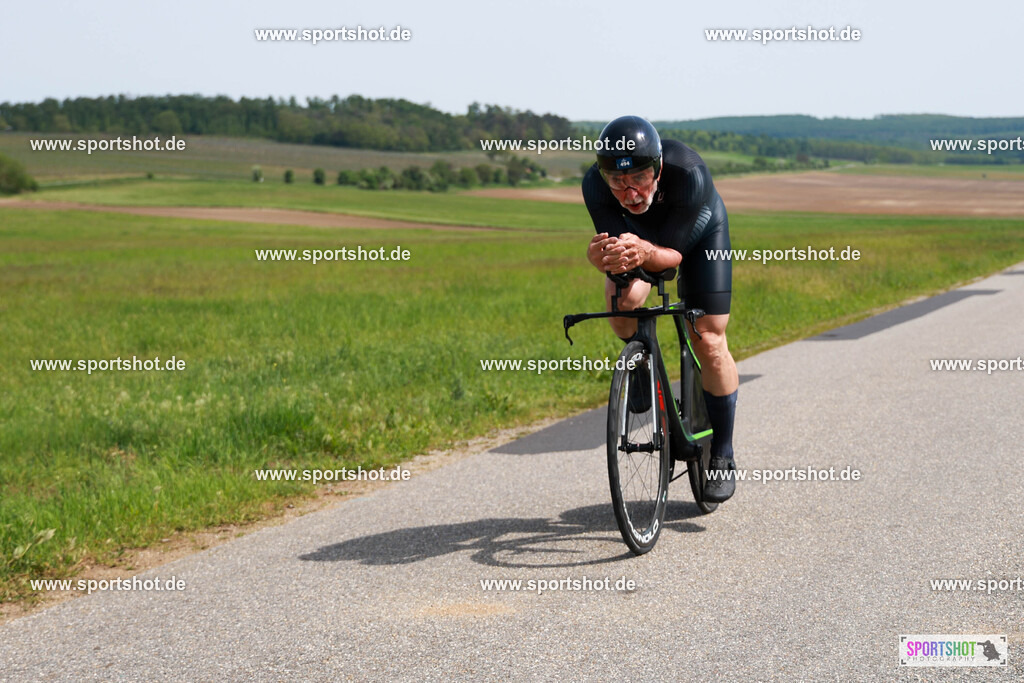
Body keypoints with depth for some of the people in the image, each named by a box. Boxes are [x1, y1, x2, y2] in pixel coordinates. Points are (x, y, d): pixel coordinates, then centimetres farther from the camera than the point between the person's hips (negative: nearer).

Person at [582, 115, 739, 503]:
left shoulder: (688, 173, -42)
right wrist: (602, 257, -59)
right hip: (638, 235, 2)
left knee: (709, 342, -9)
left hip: (698, 233, -2)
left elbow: (673, 253, -38)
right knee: (622, 301, -28)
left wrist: (645, 253, -61)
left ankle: (721, 457, 7)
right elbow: (614, 252, -35)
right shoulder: (595, 185, -36)